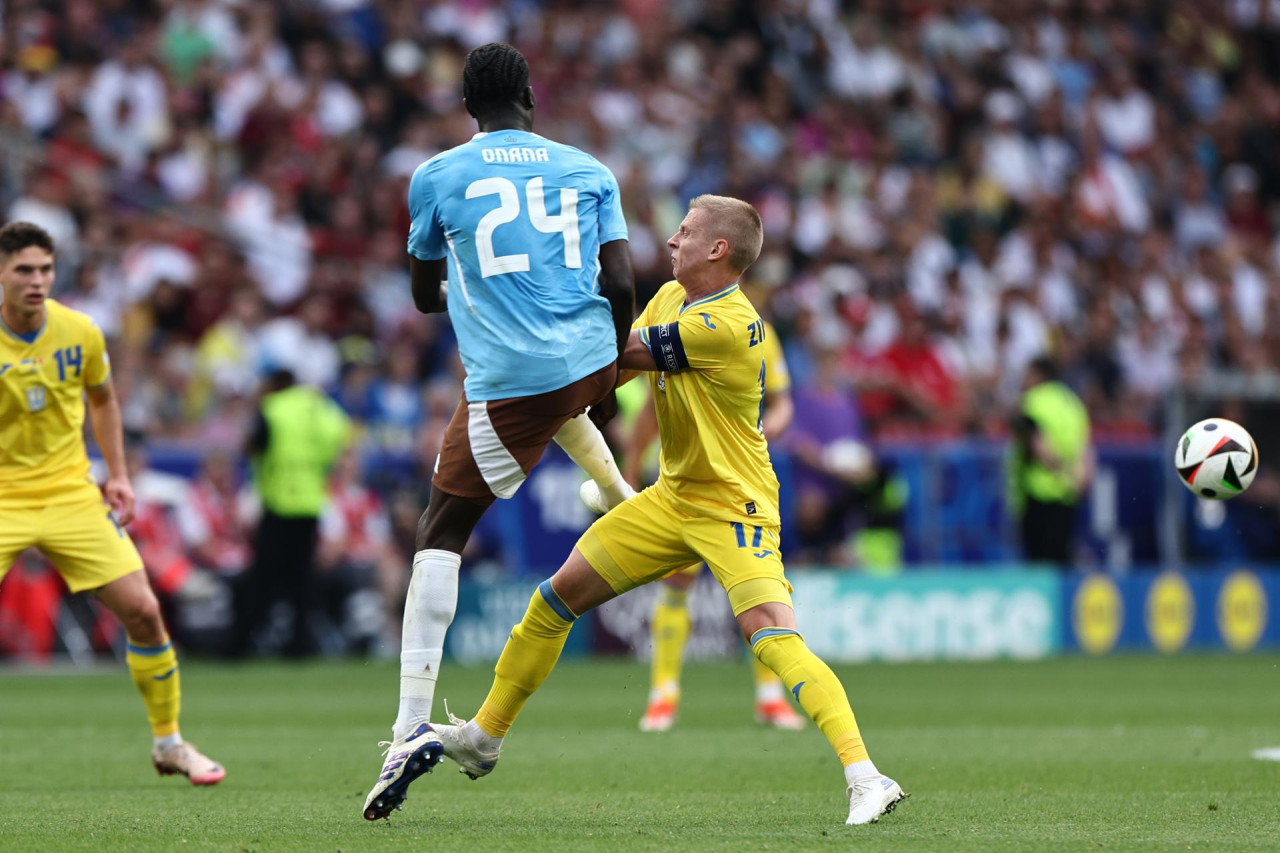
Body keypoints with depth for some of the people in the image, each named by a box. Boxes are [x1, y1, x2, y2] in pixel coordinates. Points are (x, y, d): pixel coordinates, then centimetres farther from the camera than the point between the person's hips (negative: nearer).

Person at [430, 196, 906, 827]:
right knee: (555, 599, 11)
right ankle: (483, 738, 26)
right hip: (673, 497, 9)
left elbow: (621, 351, -19)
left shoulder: (731, 324, -24)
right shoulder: (671, 297, 5)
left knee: (772, 635, -27)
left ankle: (865, 778, -31)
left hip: (733, 505, -9)